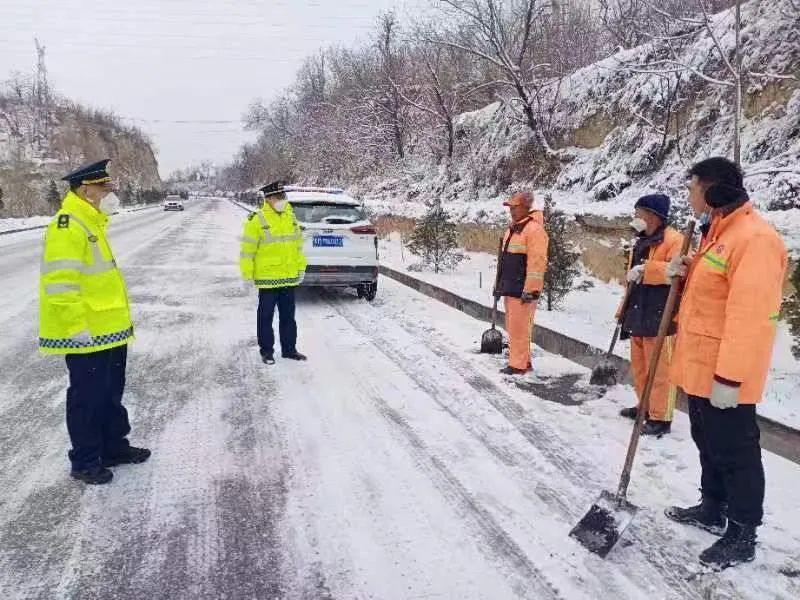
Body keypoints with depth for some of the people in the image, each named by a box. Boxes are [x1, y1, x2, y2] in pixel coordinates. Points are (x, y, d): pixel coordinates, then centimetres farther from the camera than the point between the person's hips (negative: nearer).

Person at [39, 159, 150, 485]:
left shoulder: (90, 223, 13)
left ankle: (114, 446, 34)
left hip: (108, 330, 10)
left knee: (111, 395, 20)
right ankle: (85, 462, 17)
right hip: (87, 334, -10)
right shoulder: (68, 226, -18)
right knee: (87, 399, 3)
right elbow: (60, 284, -25)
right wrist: (78, 327, -24)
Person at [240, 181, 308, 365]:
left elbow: (298, 244, 18)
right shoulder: (257, 220, -12)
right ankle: (266, 351, 16)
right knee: (266, 316, 5)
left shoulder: (290, 217, 8)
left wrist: (301, 267, 17)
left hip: (289, 277, 6)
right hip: (267, 278, -6)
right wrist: (247, 274, -11)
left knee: (288, 315, 13)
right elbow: (247, 249, -10)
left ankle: (289, 348, 24)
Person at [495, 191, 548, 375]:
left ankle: (518, 365, 1)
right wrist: (502, 285, 23)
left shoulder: (534, 229, -13)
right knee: (513, 327, 15)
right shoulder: (512, 229, 17)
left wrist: (530, 289, -22)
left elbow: (536, 262, -19)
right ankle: (521, 360, 25)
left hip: (523, 289, -10)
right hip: (510, 287, 10)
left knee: (518, 328, -7)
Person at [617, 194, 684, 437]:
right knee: (639, 366, 18)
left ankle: (661, 418, 5)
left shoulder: (673, 240, -11)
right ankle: (645, 406, 33)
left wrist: (647, 269, -30)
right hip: (638, 316, 9)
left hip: (660, 317, -9)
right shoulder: (641, 243, 17)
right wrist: (626, 310, 22)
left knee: (659, 369, -3)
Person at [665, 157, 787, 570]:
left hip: (724, 377, -10)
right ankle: (712, 510, 39)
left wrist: (729, 378, -27)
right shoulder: (717, 231, 12)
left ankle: (742, 536, 20)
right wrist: (684, 272, 2)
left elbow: (749, 316, -27)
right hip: (700, 366, 10)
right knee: (709, 444, 22)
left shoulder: (754, 238, -21)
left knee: (735, 452, 4)